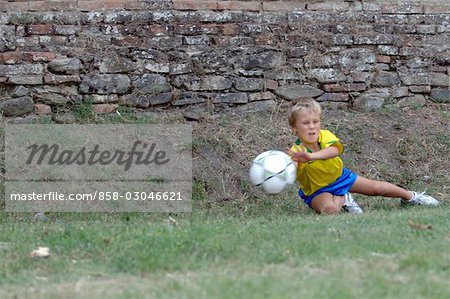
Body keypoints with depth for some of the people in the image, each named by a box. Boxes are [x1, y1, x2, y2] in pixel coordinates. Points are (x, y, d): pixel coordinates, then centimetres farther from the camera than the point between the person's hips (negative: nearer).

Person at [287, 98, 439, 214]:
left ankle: (410, 196, 37)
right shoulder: (296, 152, -31)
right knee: (329, 208, -35)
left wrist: (311, 156, -66)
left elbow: (334, 150, -48)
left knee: (375, 187, 8)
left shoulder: (325, 135, -23)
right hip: (318, 190, -4)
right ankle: (343, 200, 1)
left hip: (340, 176, 4)